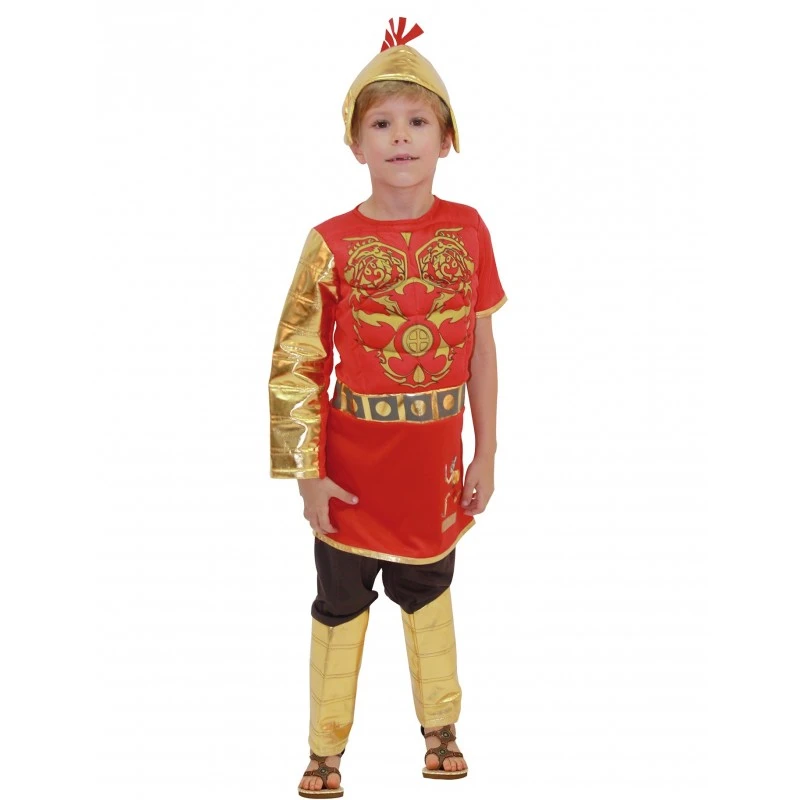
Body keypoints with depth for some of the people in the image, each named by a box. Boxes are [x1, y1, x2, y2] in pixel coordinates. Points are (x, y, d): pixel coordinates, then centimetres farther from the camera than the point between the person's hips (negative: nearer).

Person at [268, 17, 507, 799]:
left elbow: (481, 346, 2)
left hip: (435, 462, 2)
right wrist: (309, 470, -9)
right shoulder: (332, 243, -11)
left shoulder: (466, 229, -4)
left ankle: (439, 724, 40)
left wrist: (485, 454, 3)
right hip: (353, 462, -2)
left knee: (429, 591, 20)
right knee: (340, 603, 12)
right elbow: (297, 362, -8)